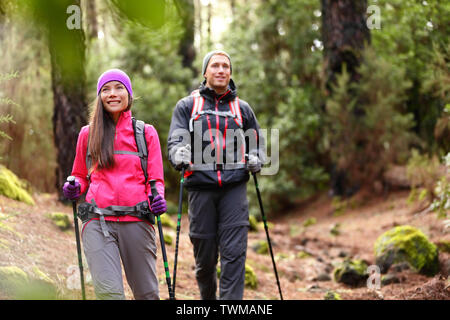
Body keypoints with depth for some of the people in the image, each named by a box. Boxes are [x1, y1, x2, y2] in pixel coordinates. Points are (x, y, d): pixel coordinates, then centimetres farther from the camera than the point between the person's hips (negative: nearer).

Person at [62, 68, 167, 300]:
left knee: (146, 293, 4)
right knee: (108, 291, -18)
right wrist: (75, 188, 2)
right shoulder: (88, 134, 15)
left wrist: (157, 198, -12)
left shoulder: (146, 132, 12)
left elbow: (155, 179, 10)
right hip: (98, 221, 0)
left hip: (137, 220, 0)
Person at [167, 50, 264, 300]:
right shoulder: (187, 106, 11)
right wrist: (178, 154, -23)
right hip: (200, 188, 0)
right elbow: (175, 141, 0)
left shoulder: (242, 108, 16)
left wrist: (256, 159, 3)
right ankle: (207, 298, 26)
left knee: (234, 253, -10)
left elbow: (256, 142, 26)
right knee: (205, 256, 4)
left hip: (234, 188, 1)